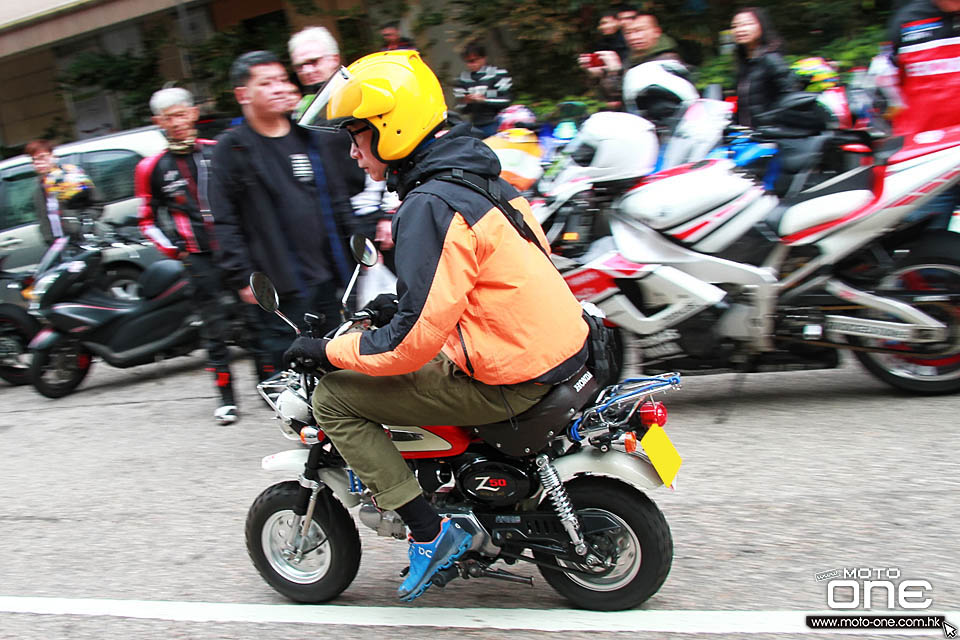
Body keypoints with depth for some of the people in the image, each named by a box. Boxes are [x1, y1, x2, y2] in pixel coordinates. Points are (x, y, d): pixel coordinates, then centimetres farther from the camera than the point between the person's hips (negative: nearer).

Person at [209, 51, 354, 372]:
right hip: (282, 285, -5)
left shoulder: (309, 137, 13)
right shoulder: (232, 147, -2)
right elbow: (225, 221, -6)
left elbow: (337, 201, 17)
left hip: (329, 275, 5)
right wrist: (242, 277, -11)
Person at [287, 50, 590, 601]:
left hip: (510, 381, -9)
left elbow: (414, 341, -21)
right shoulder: (480, 177, 11)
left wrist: (328, 349, -7)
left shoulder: (431, 205, -18)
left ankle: (429, 532, 1)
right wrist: (400, 307, 20)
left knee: (334, 398, -3)